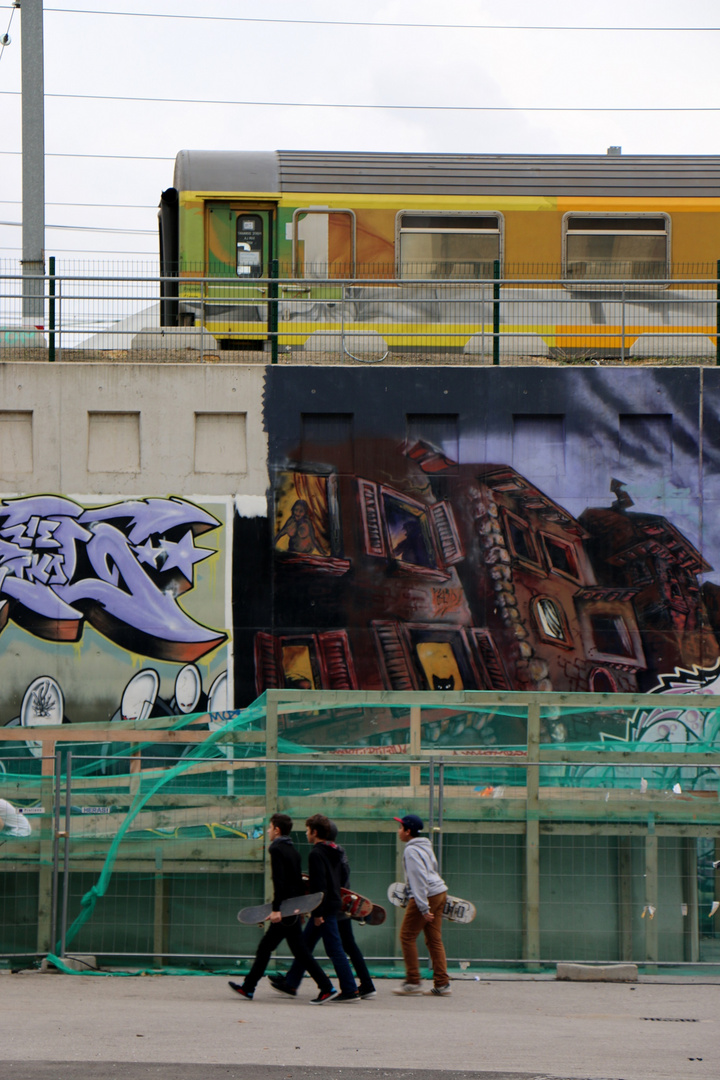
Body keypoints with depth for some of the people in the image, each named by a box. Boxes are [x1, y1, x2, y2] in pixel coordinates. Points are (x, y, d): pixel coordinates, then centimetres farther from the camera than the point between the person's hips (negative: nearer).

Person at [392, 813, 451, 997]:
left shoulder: (411, 851, -14)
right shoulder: (425, 846, 15)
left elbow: (419, 878, -21)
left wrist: (423, 908, -24)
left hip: (425, 896, -9)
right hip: (440, 892, 9)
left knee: (407, 936, 0)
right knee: (434, 939, 8)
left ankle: (412, 982, 0)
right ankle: (442, 984, 4)